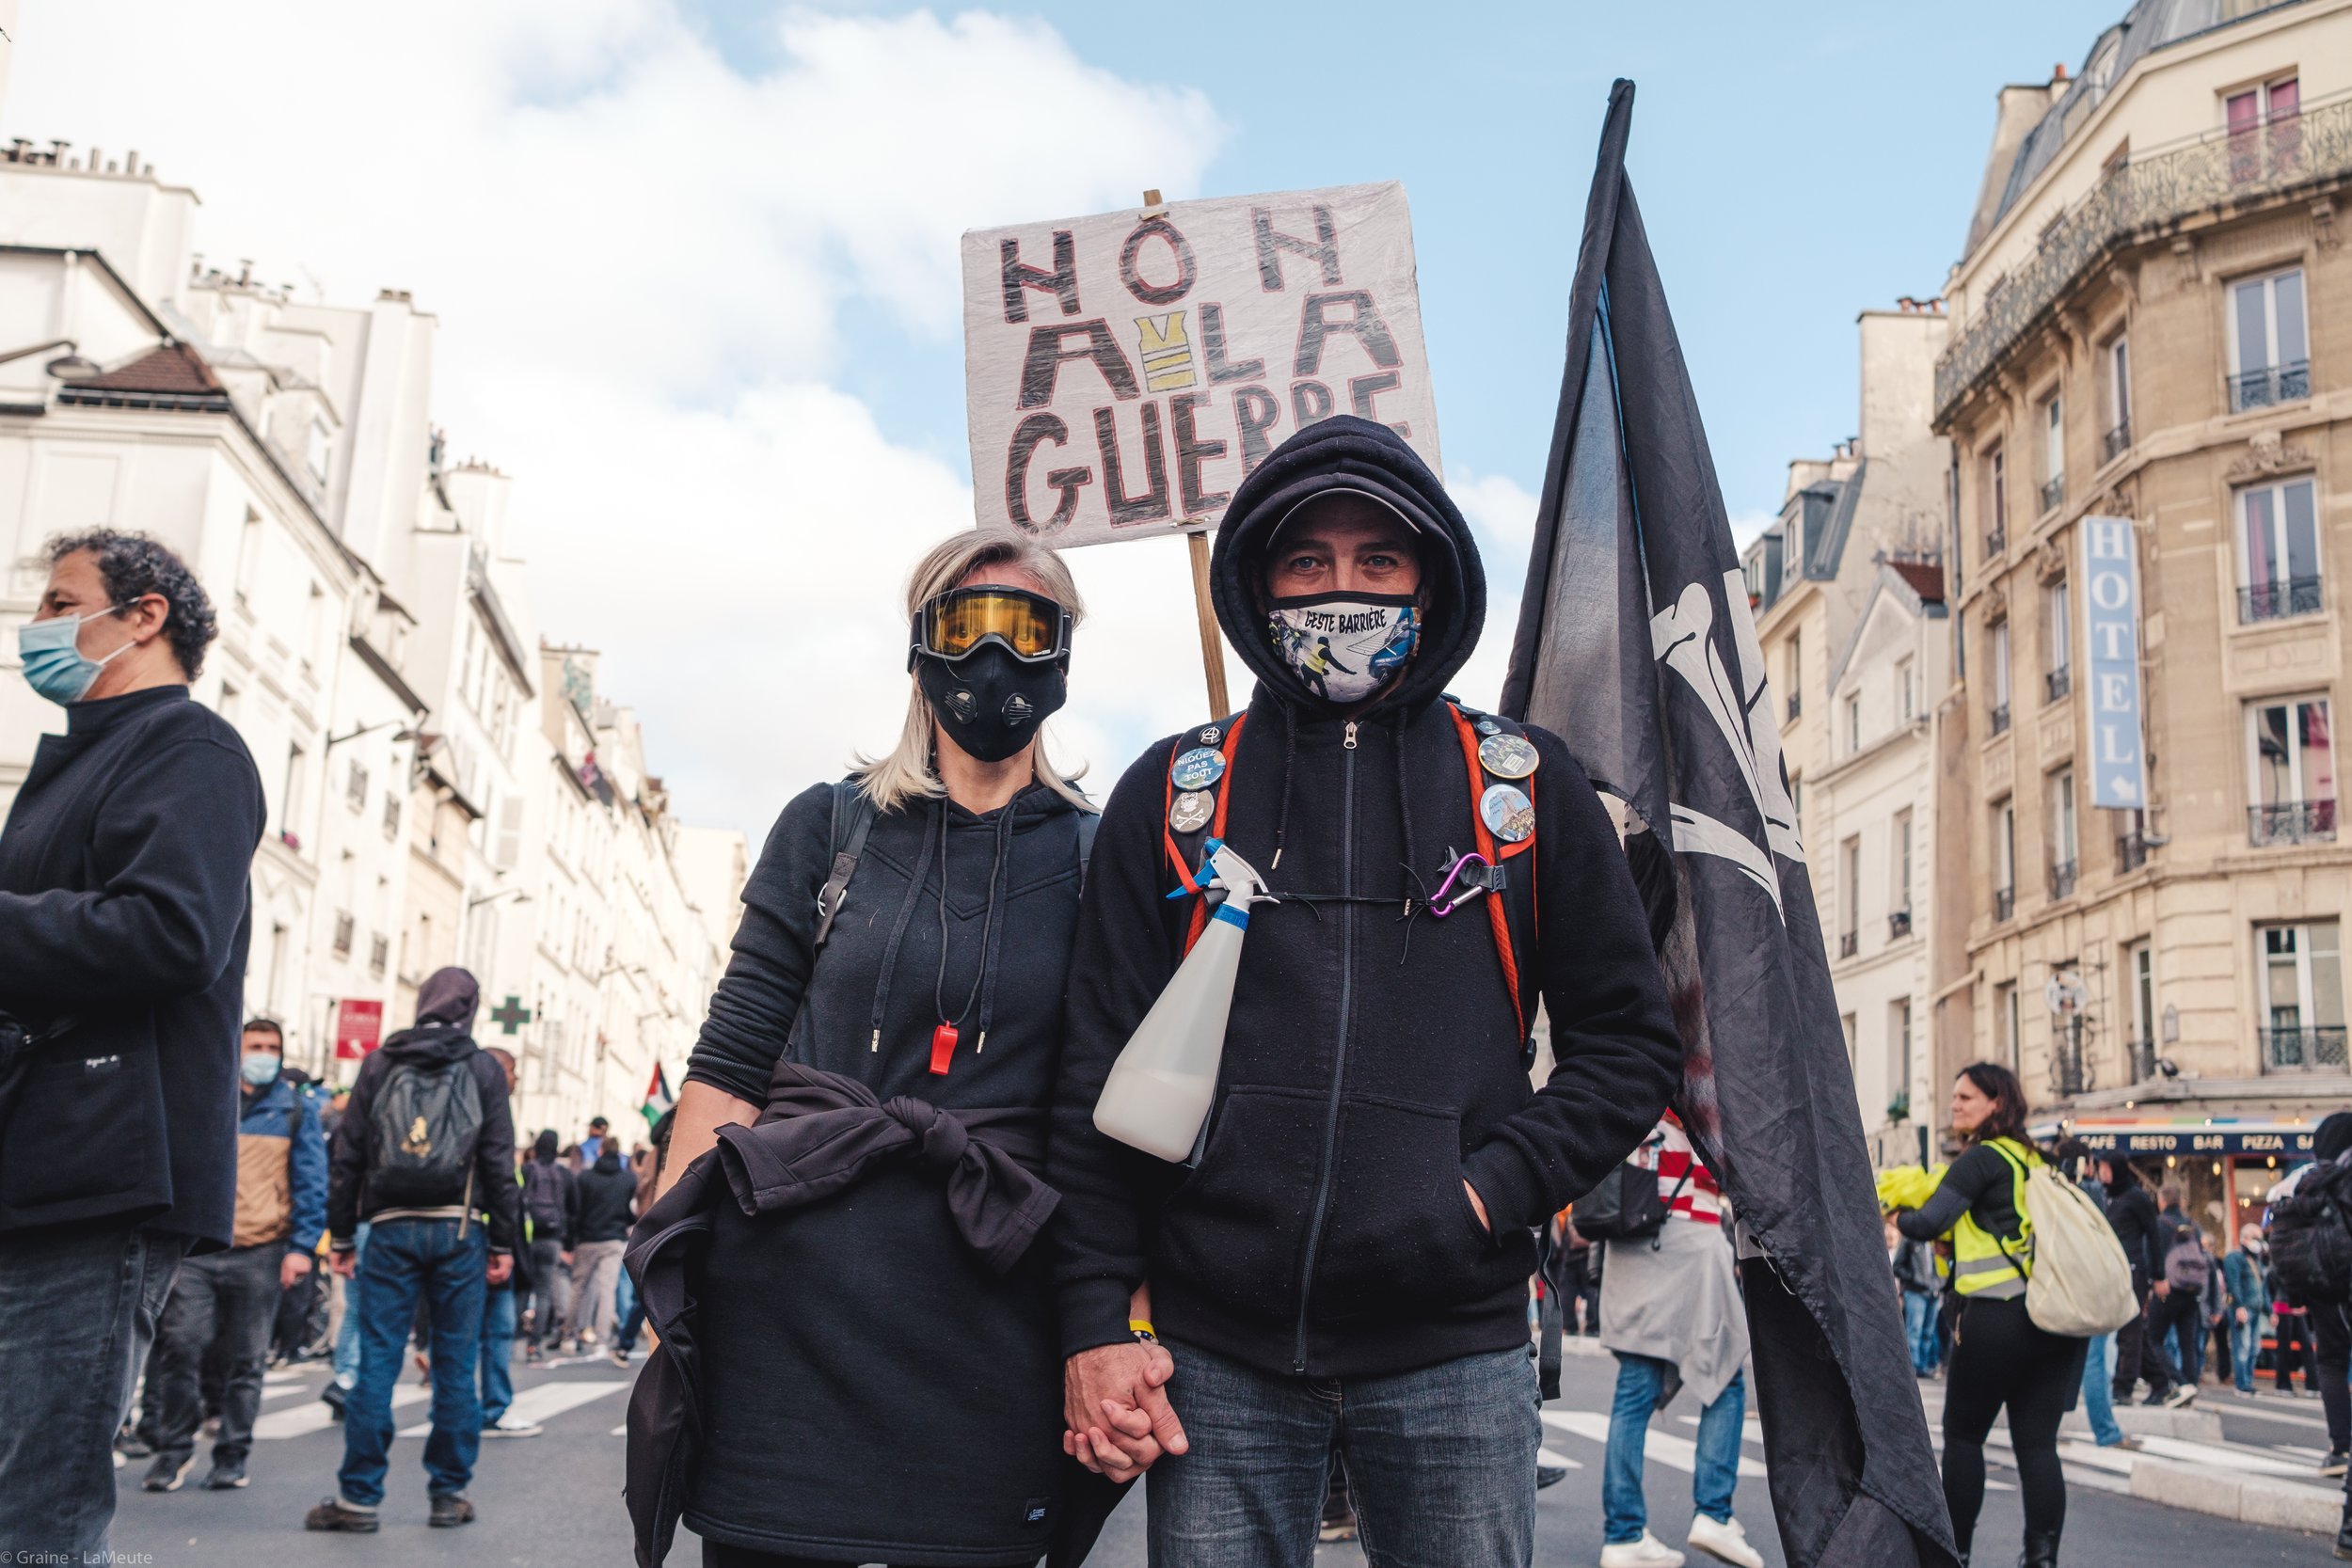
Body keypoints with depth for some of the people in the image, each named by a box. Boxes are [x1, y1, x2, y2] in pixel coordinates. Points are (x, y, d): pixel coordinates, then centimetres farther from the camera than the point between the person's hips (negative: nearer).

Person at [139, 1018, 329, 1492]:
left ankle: (232, 1456, 15)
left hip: (259, 1253, -1)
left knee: (245, 1362, 5)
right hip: (196, 1248, 1)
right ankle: (174, 1449, 8)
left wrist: (300, 1247, -7)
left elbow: (310, 1184, 3)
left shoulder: (295, 1111, 6)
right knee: (178, 1348, -7)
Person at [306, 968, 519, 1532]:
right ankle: (450, 1493, 9)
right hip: (458, 1230, -1)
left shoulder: (379, 1064, 6)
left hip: (391, 1228, 1)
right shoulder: (482, 1068, 3)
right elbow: (500, 1162, 0)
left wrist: (341, 1235, 10)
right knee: (455, 1365, 5)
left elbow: (348, 1156, 5)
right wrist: (503, 1243, 4)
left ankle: (358, 1497, 5)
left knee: (377, 1363, 3)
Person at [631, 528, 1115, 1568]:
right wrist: (673, 1273, -4)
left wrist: (1124, 1323, -6)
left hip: (986, 1310, 0)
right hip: (789, 1298, 0)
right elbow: (729, 1061, 4)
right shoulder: (831, 825, 9)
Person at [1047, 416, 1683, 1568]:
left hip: (1455, 1352, 0)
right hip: (1215, 1360, 0)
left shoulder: (1528, 787, 8)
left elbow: (1630, 1040, 9)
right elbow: (1099, 1072, 6)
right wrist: (1094, 1323, -1)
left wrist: (1495, 1191, -6)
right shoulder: (1173, 793, 8)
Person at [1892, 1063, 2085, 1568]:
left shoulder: (1982, 1158, -7)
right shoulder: (2032, 1159, 18)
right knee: (2037, 1442, 4)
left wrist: (1899, 1217, 6)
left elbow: (1928, 1224, -14)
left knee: (1963, 1435, 6)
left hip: (1999, 1315, -7)